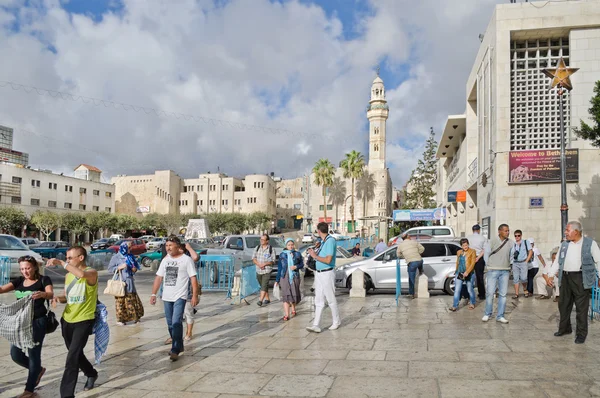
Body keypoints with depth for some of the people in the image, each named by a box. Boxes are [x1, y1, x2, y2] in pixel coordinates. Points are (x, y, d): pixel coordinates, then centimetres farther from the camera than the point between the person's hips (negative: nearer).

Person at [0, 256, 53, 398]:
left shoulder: (44, 280, -5)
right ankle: (38, 370, 33)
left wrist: (42, 294, -45)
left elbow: (51, 294, -22)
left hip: (37, 322, -6)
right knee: (16, 354, 6)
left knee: (33, 354, -2)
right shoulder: (19, 281, 10)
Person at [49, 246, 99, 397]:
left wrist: (61, 263, -31)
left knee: (72, 357, -13)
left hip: (84, 321, -8)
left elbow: (81, 274, -39)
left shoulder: (92, 272, -14)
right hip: (67, 320, 8)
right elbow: (67, 296, 18)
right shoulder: (68, 276, 8)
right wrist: (58, 298, -6)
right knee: (76, 354, 21)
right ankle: (91, 374, 46)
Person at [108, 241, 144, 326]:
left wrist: (134, 269, -1)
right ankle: (120, 319, 7)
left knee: (132, 299, 6)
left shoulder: (130, 256, 11)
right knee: (121, 301, -2)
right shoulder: (116, 257, -3)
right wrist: (119, 267, -16)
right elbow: (110, 269, -5)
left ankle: (134, 317, 17)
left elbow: (134, 267, 21)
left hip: (129, 282, 5)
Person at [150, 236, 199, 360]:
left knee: (176, 323, -15)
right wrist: (153, 294, 9)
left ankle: (175, 350, -12)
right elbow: (158, 278, 15)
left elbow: (193, 278, -7)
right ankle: (178, 346, 27)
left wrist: (195, 295, -13)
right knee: (170, 324, 12)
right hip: (167, 297, 6)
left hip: (180, 297, -6)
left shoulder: (186, 260, -5)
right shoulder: (165, 260, 12)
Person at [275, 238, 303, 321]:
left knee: (294, 294, 9)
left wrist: (296, 266, -13)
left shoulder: (297, 254, 5)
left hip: (295, 277, 1)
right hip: (284, 277, -1)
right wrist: (277, 280, 7)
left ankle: (293, 309, 37)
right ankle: (286, 315, -12)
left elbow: (302, 264, 9)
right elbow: (279, 267, 7)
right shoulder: (282, 254, 5)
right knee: (286, 294, -9)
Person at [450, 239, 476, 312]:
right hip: (459, 273, 4)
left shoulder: (472, 251, -4)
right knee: (457, 290, -2)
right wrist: (456, 271, 24)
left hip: (469, 274, -4)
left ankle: (472, 303, 29)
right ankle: (455, 306, -2)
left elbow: (473, 263, -10)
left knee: (470, 289, 7)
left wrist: (467, 272, -19)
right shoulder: (459, 252, 11)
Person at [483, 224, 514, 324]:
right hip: (493, 271, -3)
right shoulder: (493, 240, -6)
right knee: (490, 293, -3)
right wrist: (488, 265, 3)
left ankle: (500, 316, 12)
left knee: (503, 294, 4)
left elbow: (511, 255, 11)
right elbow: (487, 253, 0)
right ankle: (487, 314, 12)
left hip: (505, 271, 3)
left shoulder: (510, 243, 4)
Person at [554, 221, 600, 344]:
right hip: (565, 277, 5)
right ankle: (564, 328, 30)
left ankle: (581, 334, 12)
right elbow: (558, 261, 14)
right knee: (563, 305, 13)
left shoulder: (590, 243, -3)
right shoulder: (564, 244, 10)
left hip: (580, 278, -5)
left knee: (581, 307, 1)